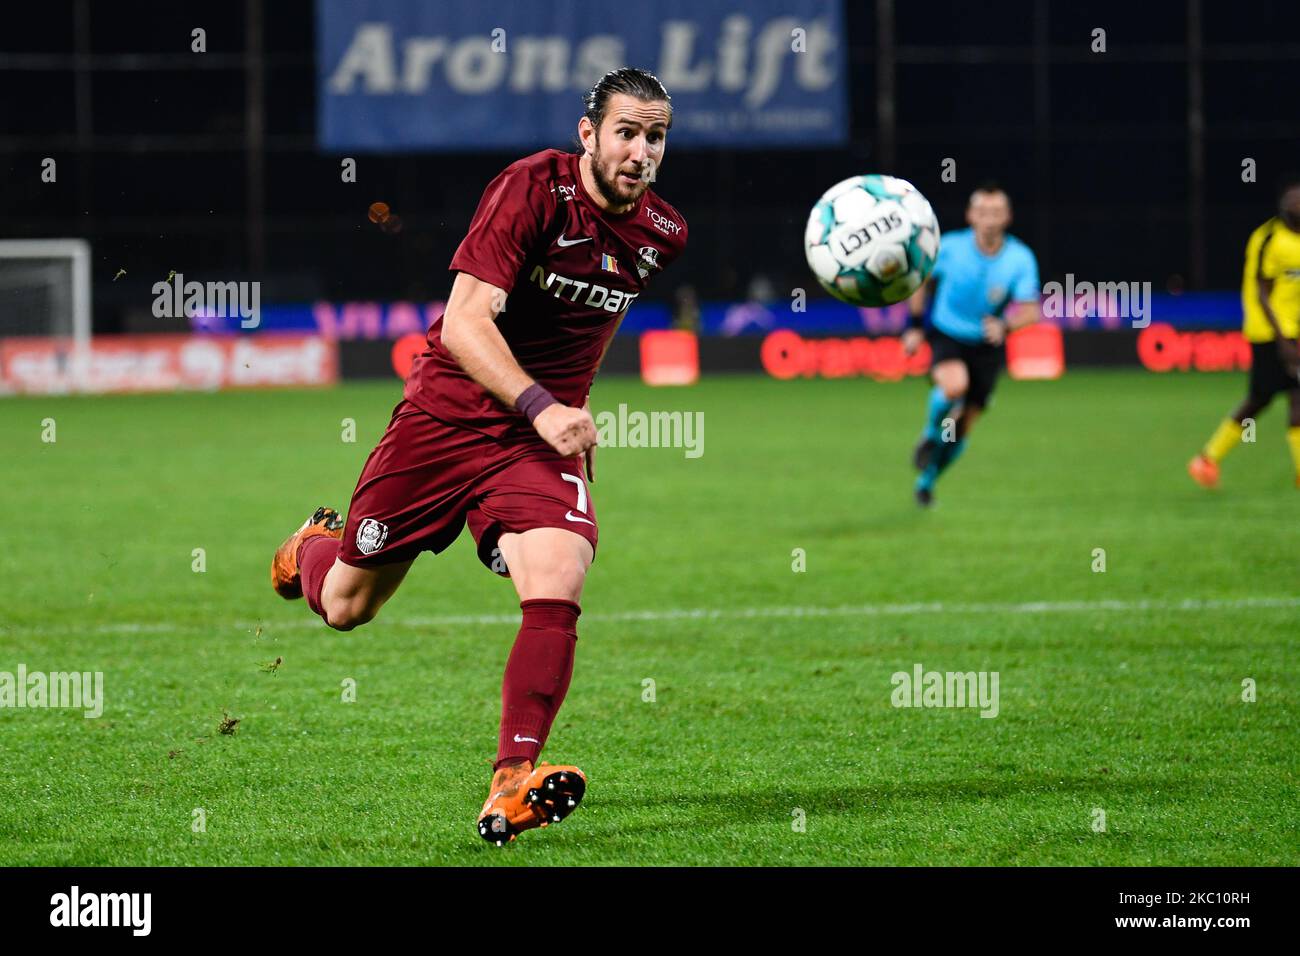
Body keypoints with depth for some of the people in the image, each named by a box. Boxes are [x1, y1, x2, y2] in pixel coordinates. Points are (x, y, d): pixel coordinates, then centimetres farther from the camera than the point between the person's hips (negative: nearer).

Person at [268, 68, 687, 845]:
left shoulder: (662, 233, 0)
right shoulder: (533, 189, -18)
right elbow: (464, 323, -25)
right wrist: (540, 406, -37)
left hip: (545, 433, 3)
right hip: (449, 411, -3)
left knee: (559, 584, -26)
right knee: (346, 605, 11)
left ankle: (513, 783, -28)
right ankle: (312, 549, 49)